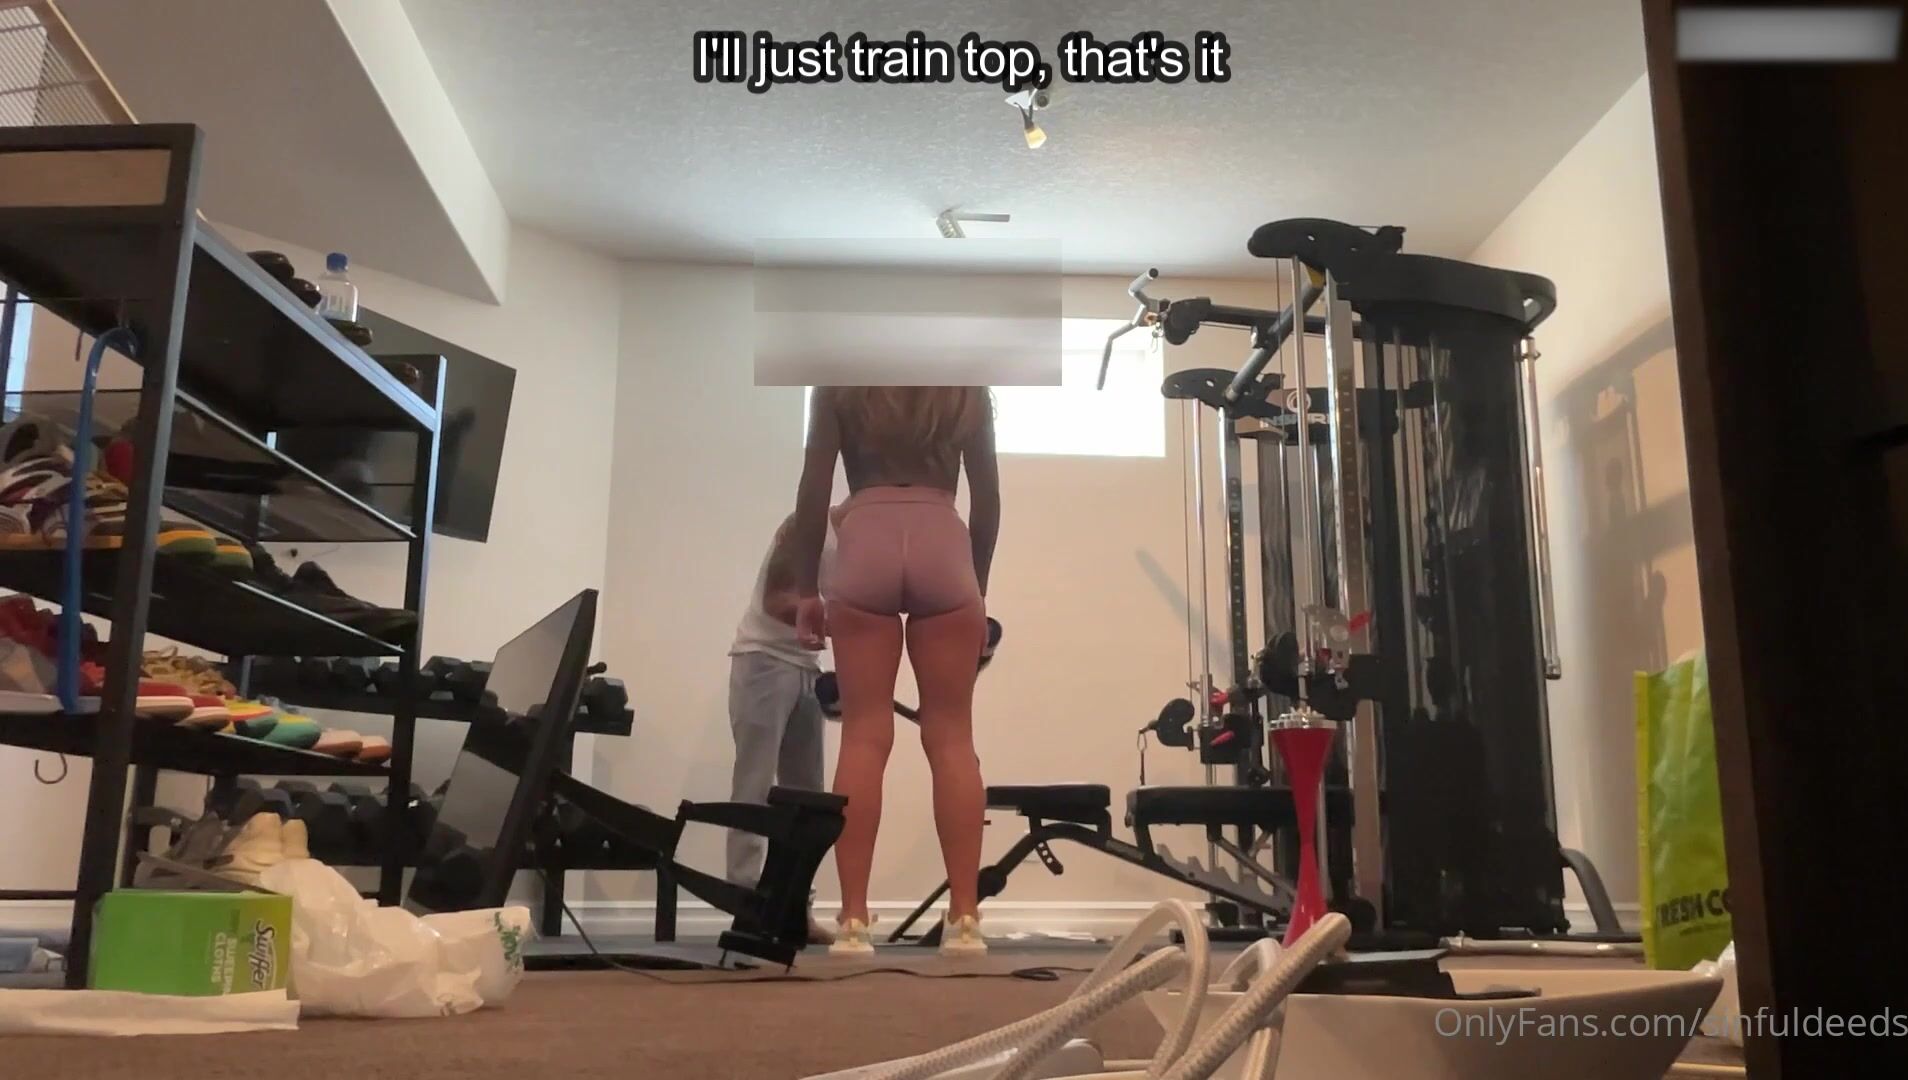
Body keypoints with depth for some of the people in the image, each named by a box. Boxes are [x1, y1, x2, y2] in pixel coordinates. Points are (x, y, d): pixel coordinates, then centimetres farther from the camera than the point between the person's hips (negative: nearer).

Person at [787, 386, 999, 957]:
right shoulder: (968, 386, 19)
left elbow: (815, 486, 8)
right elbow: (987, 494, 14)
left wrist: (806, 588, 10)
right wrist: (979, 584, 20)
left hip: (867, 545, 0)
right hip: (943, 547, 1)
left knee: (864, 735, -2)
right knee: (951, 736, 1)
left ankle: (854, 922, -6)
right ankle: (964, 920, -3)